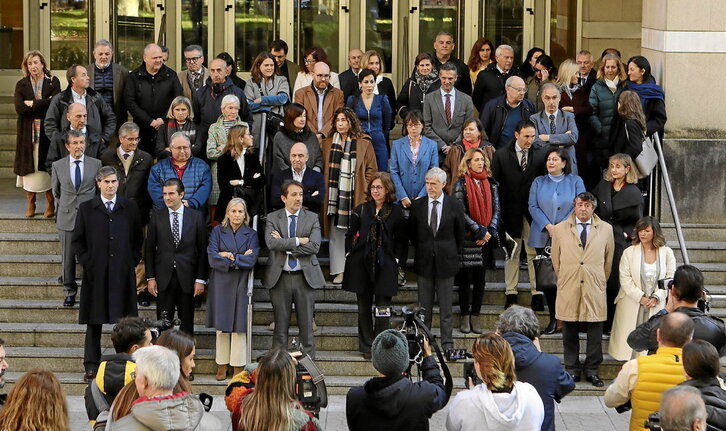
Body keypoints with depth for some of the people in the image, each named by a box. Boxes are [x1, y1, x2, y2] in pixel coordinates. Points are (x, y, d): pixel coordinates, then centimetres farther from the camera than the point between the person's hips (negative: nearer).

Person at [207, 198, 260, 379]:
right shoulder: (218, 231, 6)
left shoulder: (251, 234, 5)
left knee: (239, 325, -2)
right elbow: (212, 258, -7)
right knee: (221, 325, 2)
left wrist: (228, 256, -8)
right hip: (221, 283, 1)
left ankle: (238, 368, 2)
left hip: (241, 284, -1)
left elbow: (251, 260, -8)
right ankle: (222, 367, 8)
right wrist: (239, 258, -10)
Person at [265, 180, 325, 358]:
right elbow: (271, 243, -14)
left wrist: (285, 245, -10)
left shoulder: (312, 218, 4)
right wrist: (298, 241, -14)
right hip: (280, 277, 0)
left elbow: (314, 246, -10)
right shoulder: (272, 218, 3)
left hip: (305, 276, 0)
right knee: (280, 325, 4)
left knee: (306, 325, 2)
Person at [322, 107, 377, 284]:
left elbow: (371, 169, 3)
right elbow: (324, 170, 12)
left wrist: (363, 190, -4)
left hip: (356, 196, -2)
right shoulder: (328, 144, 10)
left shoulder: (363, 143, 3)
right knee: (336, 234, 1)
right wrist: (324, 192, 4)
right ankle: (339, 271, 5)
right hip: (334, 195, 2)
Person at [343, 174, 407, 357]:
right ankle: (366, 347, 13)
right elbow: (350, 235, 12)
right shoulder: (361, 210, 6)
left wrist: (397, 258, -1)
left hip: (385, 266, -2)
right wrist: (349, 254, 3)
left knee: (382, 308, -5)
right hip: (361, 264, 2)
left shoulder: (396, 212, 2)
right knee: (364, 306, 6)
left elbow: (402, 239, 6)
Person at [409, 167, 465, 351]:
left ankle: (447, 343, 13)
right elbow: (412, 233, 12)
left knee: (446, 308, 5)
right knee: (424, 307, 7)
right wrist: (421, 250, 9)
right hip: (424, 262, 1)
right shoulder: (417, 206, 1)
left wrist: (454, 253, 5)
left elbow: (460, 233, 6)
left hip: (446, 260, -1)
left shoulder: (454, 206, -3)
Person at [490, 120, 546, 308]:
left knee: (535, 253, 1)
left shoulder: (540, 155, 2)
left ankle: (537, 293, 6)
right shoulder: (501, 155, 1)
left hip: (533, 211, 0)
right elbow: (495, 183, 1)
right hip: (510, 212, 0)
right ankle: (511, 293, 14)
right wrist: (499, 210, -5)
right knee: (511, 253, 7)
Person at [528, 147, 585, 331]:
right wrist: (548, 226, -12)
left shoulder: (575, 181, 6)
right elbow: (533, 206, 3)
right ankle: (553, 318, 10)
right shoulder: (539, 182, 12)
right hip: (543, 238, 2)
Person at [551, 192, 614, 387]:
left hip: (594, 288, 0)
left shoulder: (606, 229, 8)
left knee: (595, 329, -1)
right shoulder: (560, 229, 8)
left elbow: (608, 260, 15)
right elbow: (556, 260, 15)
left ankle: (592, 370, 7)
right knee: (570, 330, 2)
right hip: (568, 288, 0)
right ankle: (572, 369, 10)